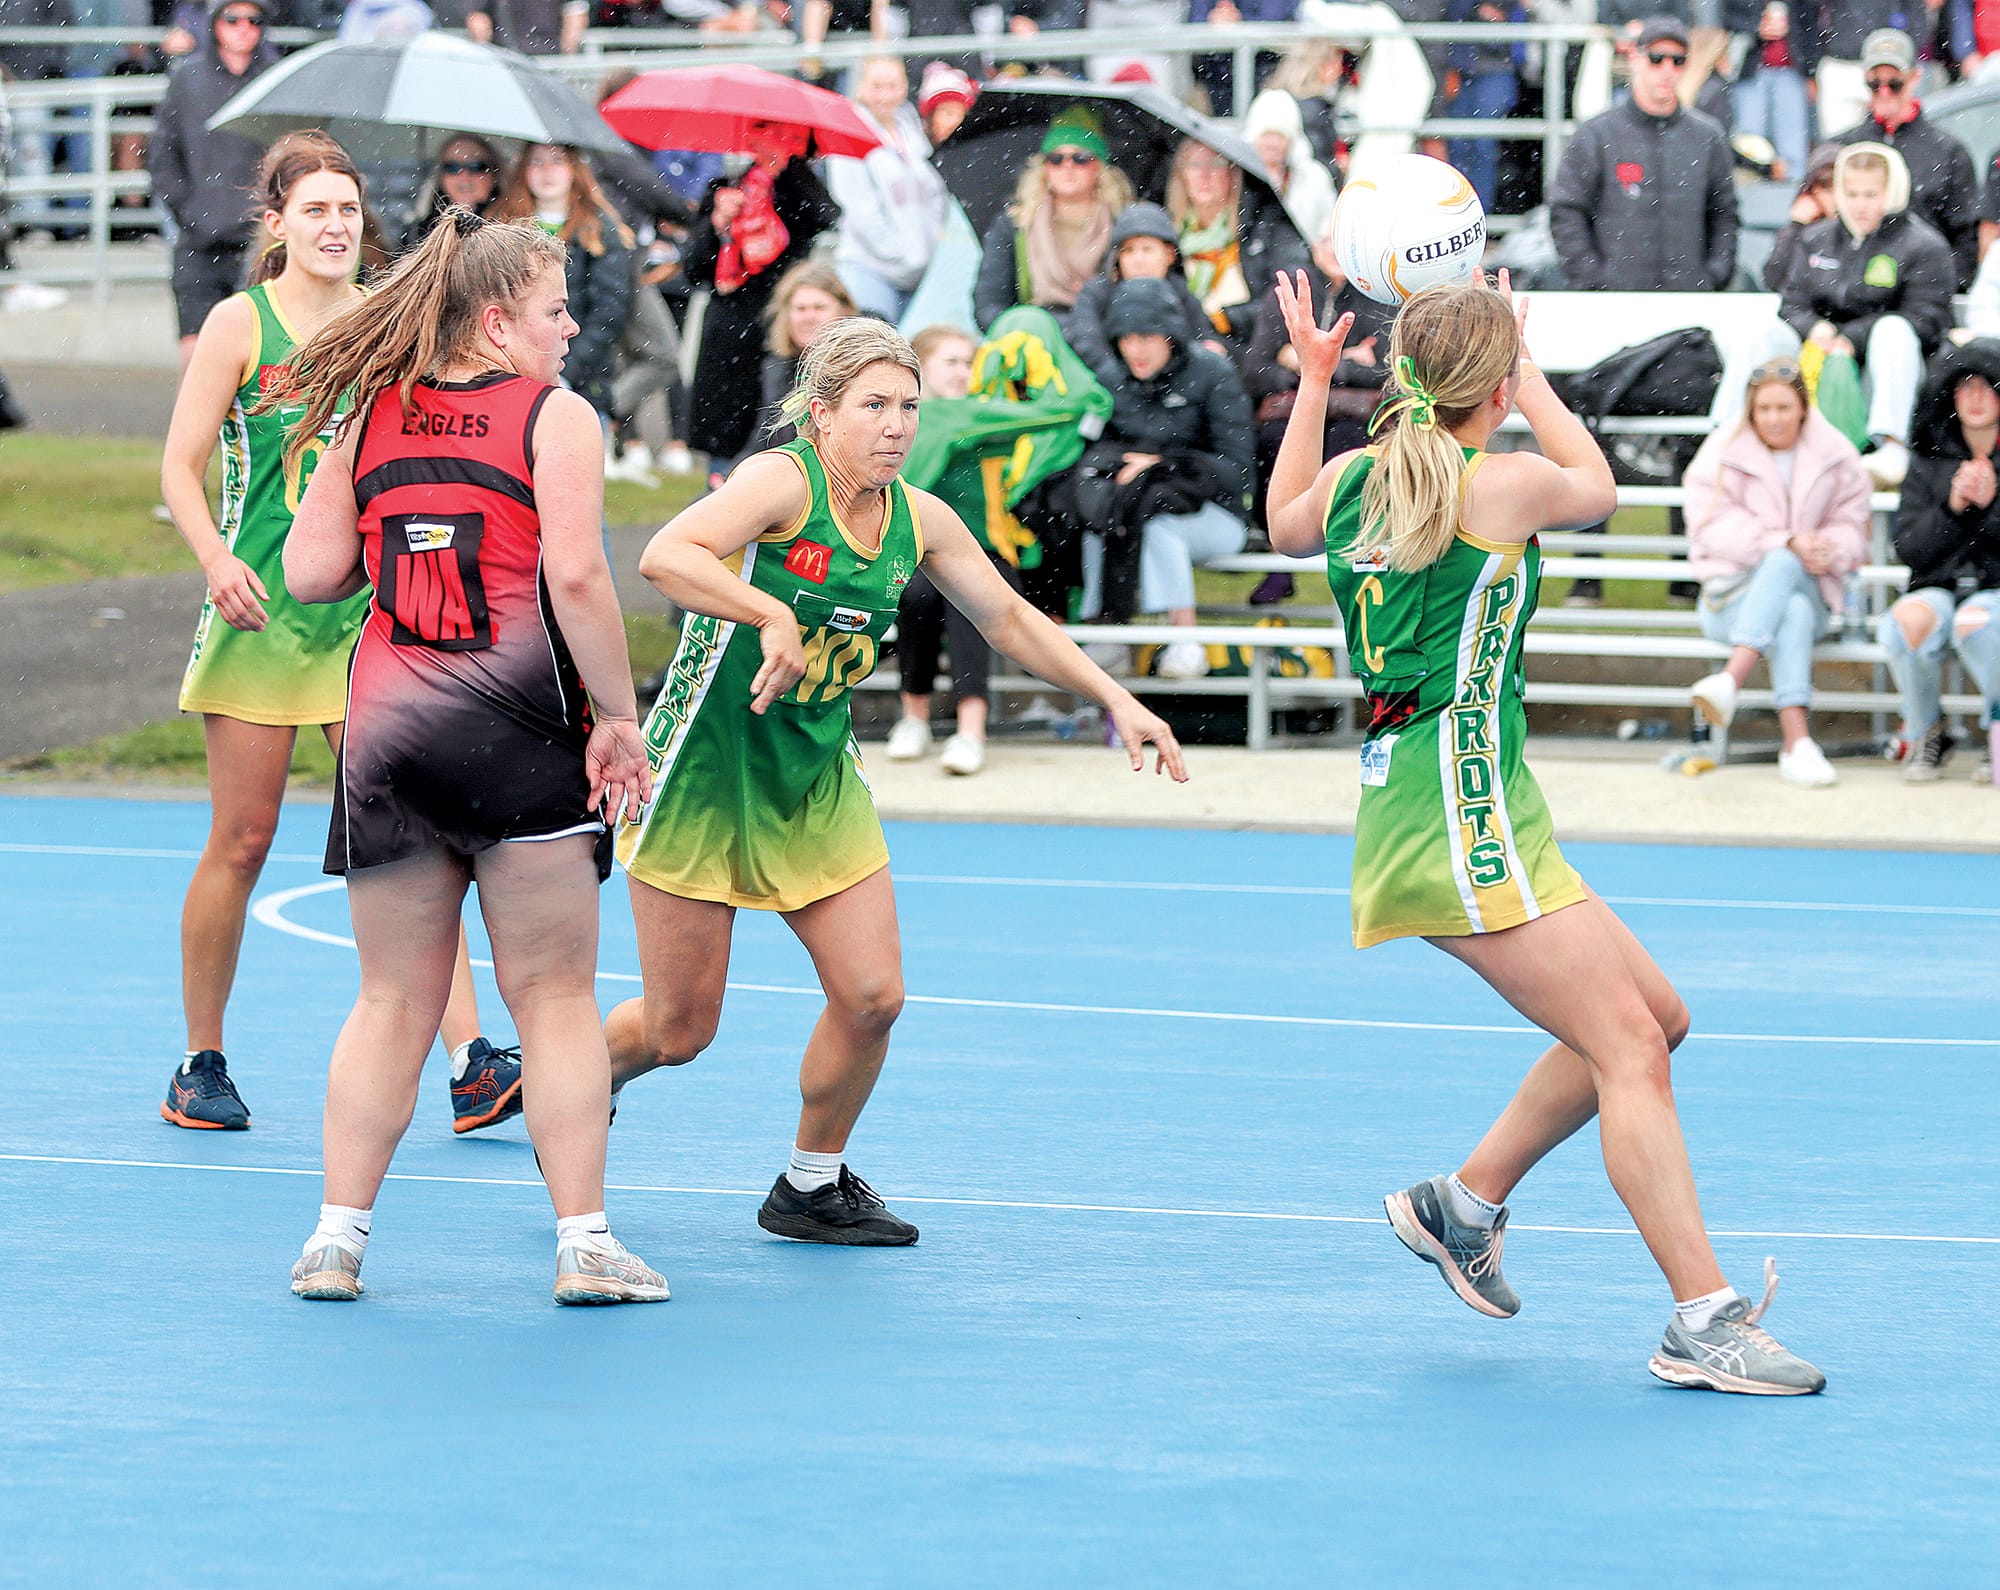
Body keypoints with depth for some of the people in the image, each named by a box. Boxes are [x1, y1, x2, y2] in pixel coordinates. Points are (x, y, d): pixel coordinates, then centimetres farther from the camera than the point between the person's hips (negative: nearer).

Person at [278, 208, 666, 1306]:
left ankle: (337, 1235, 7)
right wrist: (619, 718, -7)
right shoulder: (553, 417, -2)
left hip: (384, 728, 4)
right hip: (516, 728, -4)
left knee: (393, 1001, 11)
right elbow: (575, 575, -13)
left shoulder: (373, 419, 12)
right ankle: (583, 1243, 2)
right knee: (553, 995, 4)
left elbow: (309, 572, 9)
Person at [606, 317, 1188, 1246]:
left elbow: (1012, 620, 12)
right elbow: (665, 556, -36)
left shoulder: (919, 520, 0)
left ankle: (814, 1186, 18)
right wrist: (773, 615, -46)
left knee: (871, 995, -5)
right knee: (680, 1030, 0)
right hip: (703, 777, -6)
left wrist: (1114, 699, 6)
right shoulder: (782, 480, -20)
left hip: (818, 782, 6)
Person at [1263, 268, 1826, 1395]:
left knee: (1656, 1017, 15)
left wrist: (1310, 380, 38)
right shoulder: (1503, 484, -12)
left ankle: (1468, 1203, 22)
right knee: (1629, 1050, -11)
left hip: (1414, 794, 9)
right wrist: (1534, 380, 24)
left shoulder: (1352, 477, 9)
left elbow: (1288, 524, 34)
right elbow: (1595, 487, 12)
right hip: (1464, 807, -9)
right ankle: (1705, 1321, -16)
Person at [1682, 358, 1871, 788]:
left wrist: (1827, 551, -19)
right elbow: (1713, 526, -9)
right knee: (1792, 612, -37)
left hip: (1812, 594, 1)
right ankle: (1796, 742, -50)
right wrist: (1787, 542, -21)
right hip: (1734, 590, -1)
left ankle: (1730, 680, -52)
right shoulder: (1722, 454, 3)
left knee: (1783, 567, -37)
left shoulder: (1835, 458, 8)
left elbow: (1850, 528, 7)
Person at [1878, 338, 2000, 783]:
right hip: (1937, 587, 2)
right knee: (1907, 621, -35)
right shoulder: (1929, 460, 9)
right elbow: (1908, 547, 5)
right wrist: (1951, 508, -11)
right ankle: (1925, 733, -7)